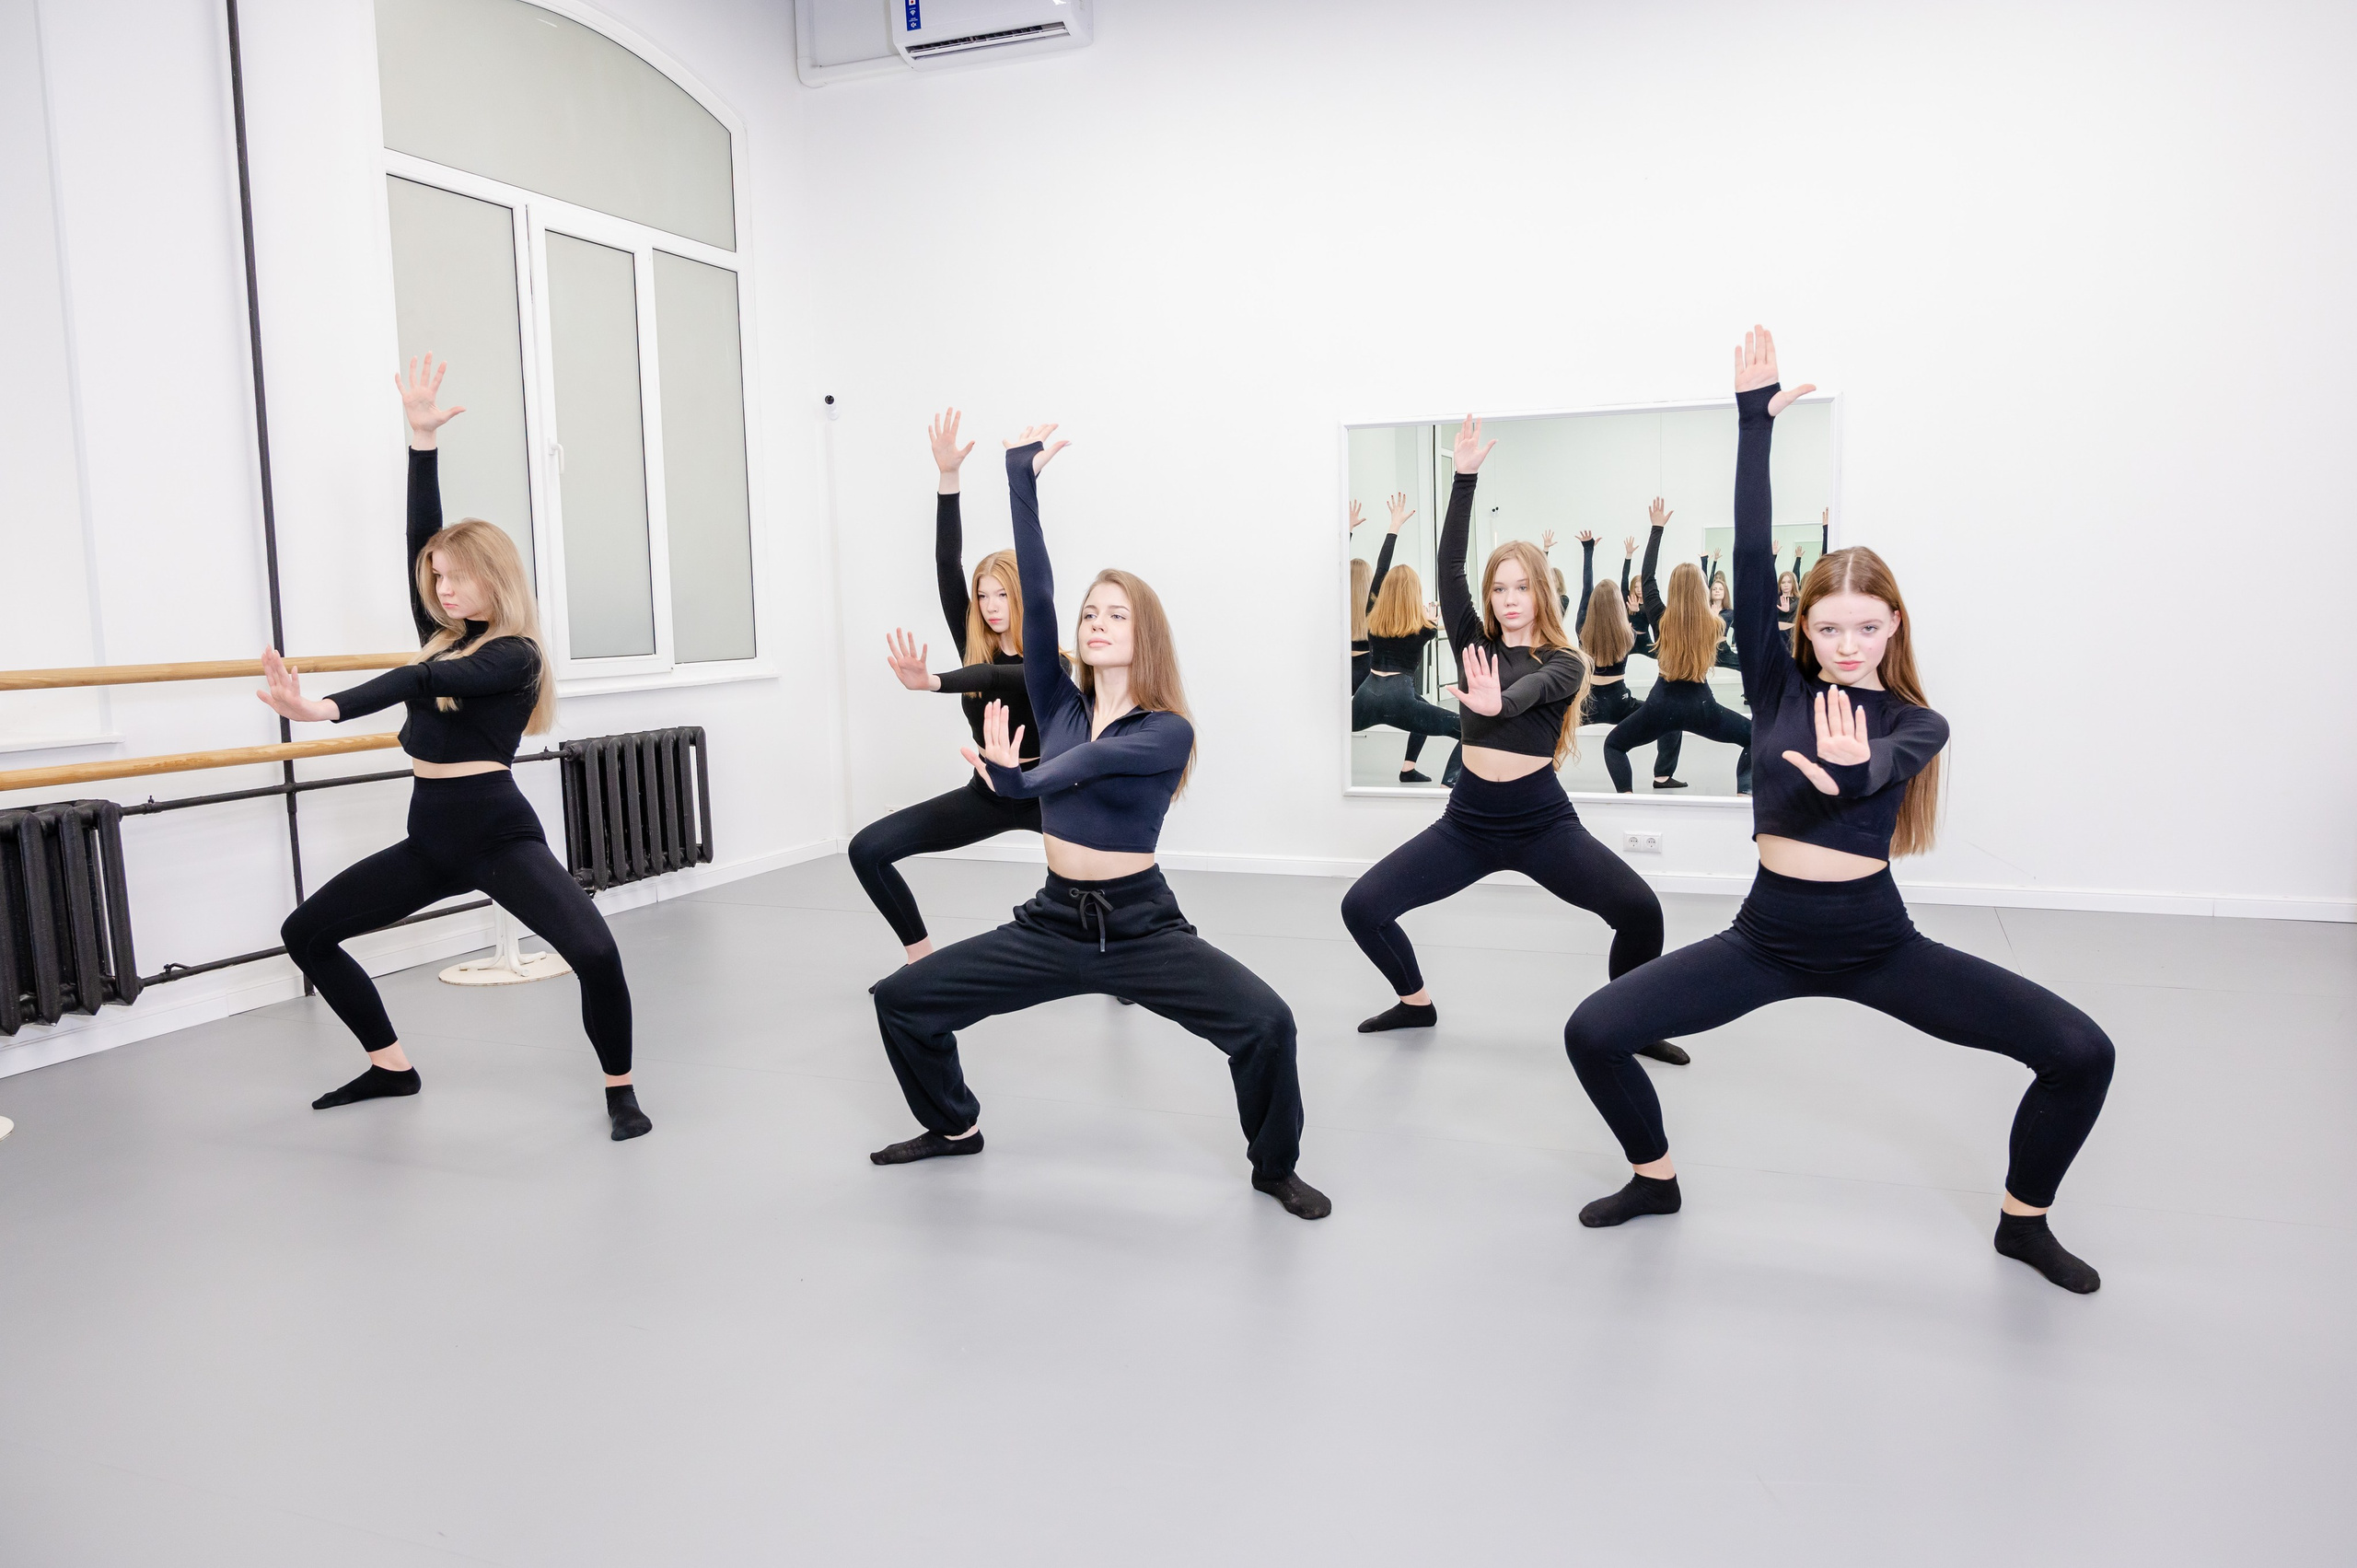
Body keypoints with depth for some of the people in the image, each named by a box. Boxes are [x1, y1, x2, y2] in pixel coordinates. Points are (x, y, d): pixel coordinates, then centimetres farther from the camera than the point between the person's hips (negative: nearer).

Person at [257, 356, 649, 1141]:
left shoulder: (514, 655, -11)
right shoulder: (443, 635, 9)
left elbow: (427, 682, -27)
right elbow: (421, 534, 2)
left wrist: (323, 708, -40)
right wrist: (422, 439, -2)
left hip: (499, 833, -8)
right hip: (432, 836, 8)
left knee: (595, 951, -27)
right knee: (306, 931, 14)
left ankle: (620, 1089, -5)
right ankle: (391, 1065, 25)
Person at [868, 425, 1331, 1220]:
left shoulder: (1169, 731, -9)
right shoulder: (1059, 704, 1)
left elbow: (1095, 759, -29)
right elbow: (1035, 597, -10)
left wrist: (1020, 779, -46)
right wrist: (1021, 480, -15)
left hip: (1142, 926, -4)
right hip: (1053, 921, 4)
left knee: (1267, 1021, -23)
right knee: (900, 998, 1)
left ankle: (1275, 1165, 6)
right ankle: (953, 1125, 29)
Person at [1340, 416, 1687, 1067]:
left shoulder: (1564, 662, -1)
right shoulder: (1474, 641, 6)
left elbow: (1532, 688, -26)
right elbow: (1448, 565, -5)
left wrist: (1496, 701, -49)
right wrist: (1465, 476, -12)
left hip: (1543, 822, -2)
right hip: (1469, 819, 3)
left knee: (1641, 911, -20)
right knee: (1361, 907, -7)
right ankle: (1417, 1001, 20)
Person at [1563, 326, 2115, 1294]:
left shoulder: (1916, 723, -3)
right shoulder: (1779, 688, -1)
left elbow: (1878, 767, -28)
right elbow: (1751, 562, -11)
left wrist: (1852, 770, -53)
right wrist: (1754, 421, -16)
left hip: (1878, 942, 0)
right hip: (1769, 935, 1)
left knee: (2081, 1053, -13)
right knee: (1592, 1033, -12)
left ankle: (2023, 1220, 15)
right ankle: (1655, 1179, 17)